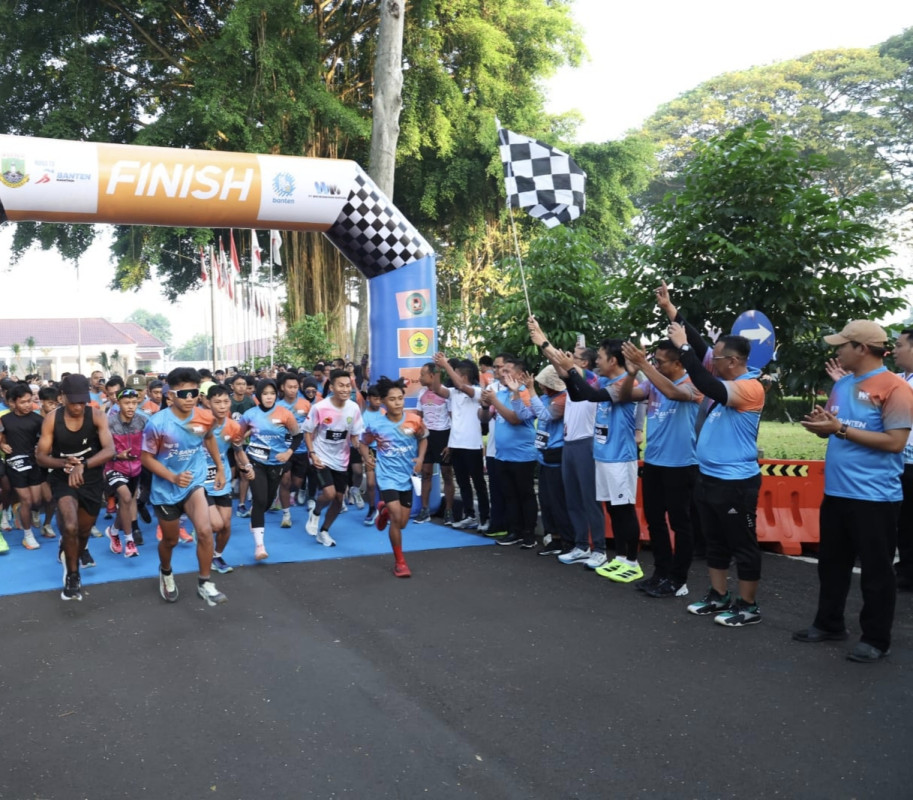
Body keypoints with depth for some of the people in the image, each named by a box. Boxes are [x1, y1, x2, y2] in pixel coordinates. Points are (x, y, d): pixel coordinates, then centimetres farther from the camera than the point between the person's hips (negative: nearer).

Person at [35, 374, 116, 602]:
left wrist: (82, 465, -42)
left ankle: (73, 558, 51)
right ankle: (72, 575, 0)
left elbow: (110, 450, -26)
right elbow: (40, 456, -9)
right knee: (70, 527, -23)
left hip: (92, 479, 1)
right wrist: (64, 463, -30)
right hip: (63, 479, -1)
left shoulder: (96, 416, -16)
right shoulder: (51, 420, -13)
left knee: (84, 531, 17)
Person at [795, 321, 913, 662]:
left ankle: (876, 639, 16)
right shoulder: (842, 384, 11)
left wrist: (841, 429, -21)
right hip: (836, 492, 8)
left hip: (875, 497, -8)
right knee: (831, 563, 18)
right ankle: (829, 623, 32)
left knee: (875, 570, 4)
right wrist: (821, 424, -5)